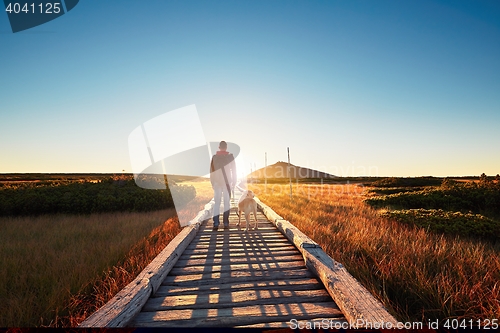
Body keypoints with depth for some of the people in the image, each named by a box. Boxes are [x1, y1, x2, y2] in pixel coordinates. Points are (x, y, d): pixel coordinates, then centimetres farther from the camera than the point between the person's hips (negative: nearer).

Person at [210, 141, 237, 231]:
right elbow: (234, 170, 0)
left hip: (217, 183, 1)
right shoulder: (230, 156, -2)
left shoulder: (214, 157, 1)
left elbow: (212, 171, 3)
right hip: (227, 182, -1)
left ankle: (216, 223, -4)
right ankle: (226, 223, 6)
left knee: (217, 203, 4)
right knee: (227, 203, 6)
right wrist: (234, 182, 8)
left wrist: (212, 183, 11)